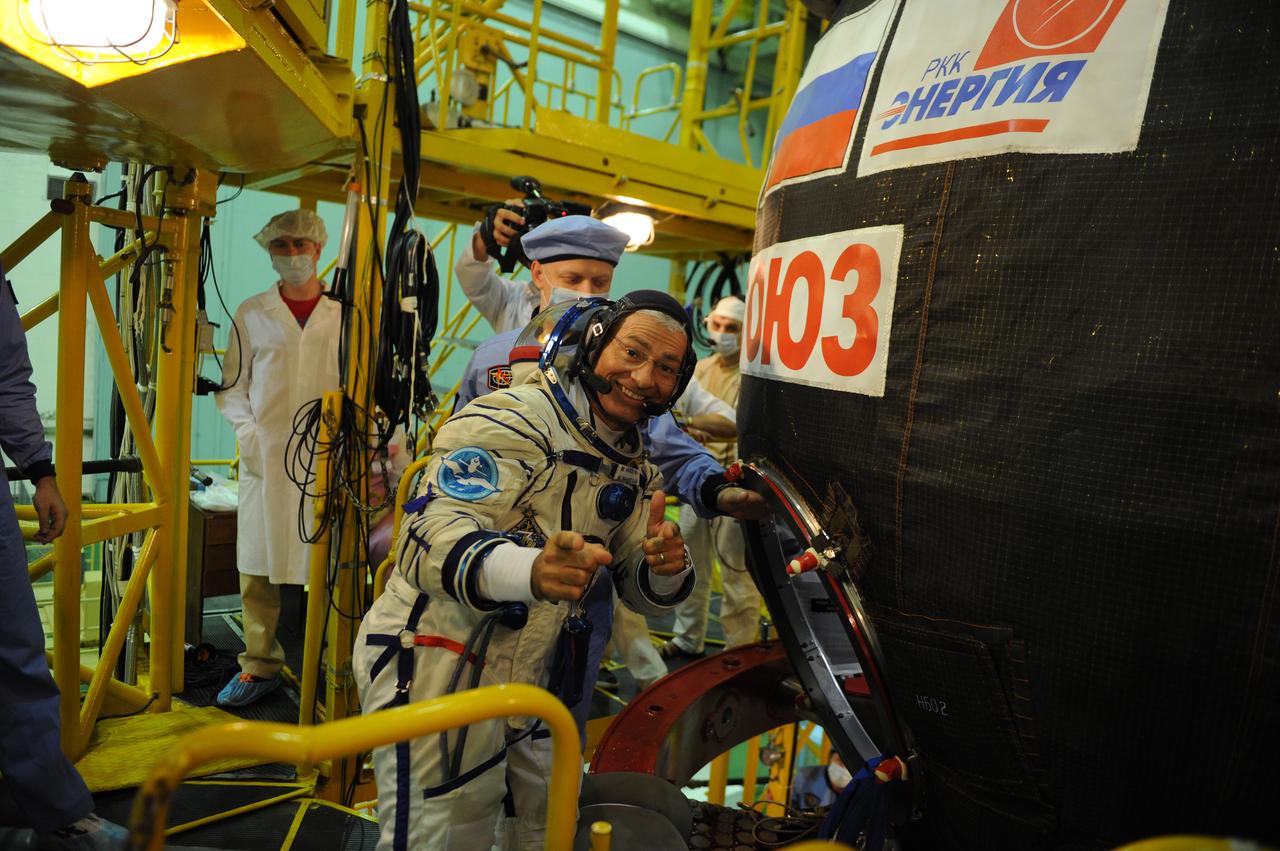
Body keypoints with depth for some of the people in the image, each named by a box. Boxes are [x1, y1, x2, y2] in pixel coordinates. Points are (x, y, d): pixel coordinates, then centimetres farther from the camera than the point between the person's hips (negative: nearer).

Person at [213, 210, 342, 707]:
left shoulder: (345, 313, 6)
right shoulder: (252, 314, 11)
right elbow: (232, 383, 12)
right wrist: (246, 430, -2)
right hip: (265, 456, 2)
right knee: (258, 567, 4)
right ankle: (260, 666, 17)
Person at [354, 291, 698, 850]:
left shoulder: (633, 468, 11)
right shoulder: (510, 421, -15)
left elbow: (639, 590, 9)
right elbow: (432, 535, -28)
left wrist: (665, 568, -16)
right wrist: (529, 569, -48)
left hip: (524, 687, 8)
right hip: (438, 673, -7)